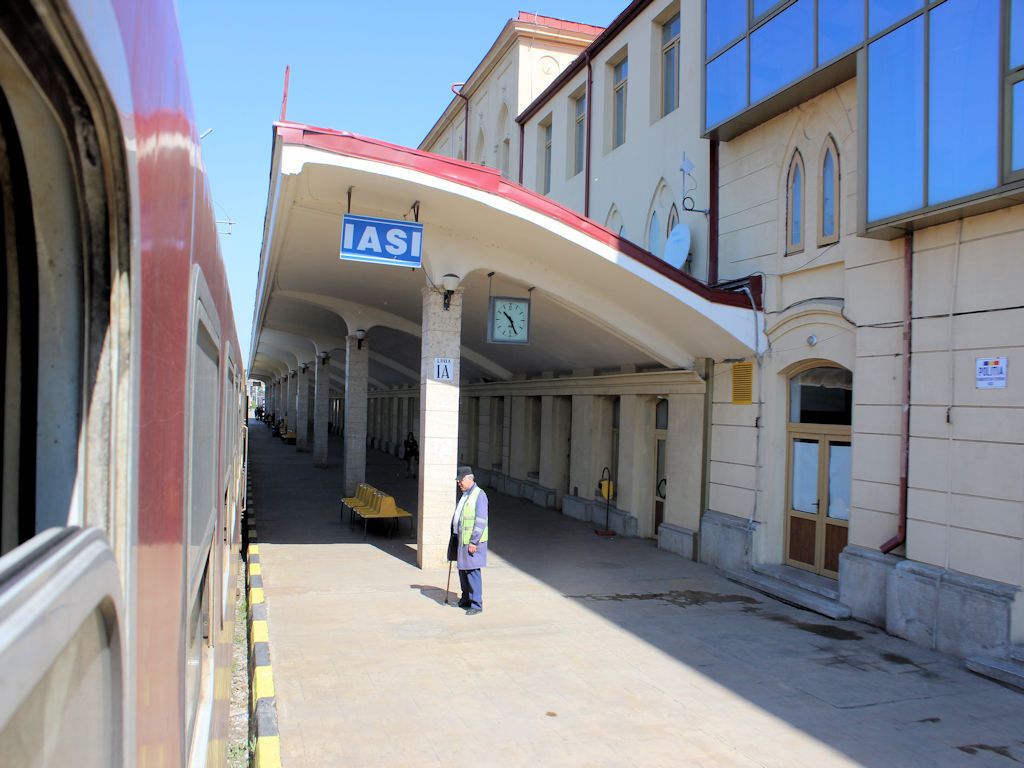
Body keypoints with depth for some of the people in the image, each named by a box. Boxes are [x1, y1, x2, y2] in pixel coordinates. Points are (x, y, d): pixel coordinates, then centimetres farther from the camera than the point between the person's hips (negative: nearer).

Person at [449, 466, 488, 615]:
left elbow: (481, 521, -19)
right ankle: (466, 598, 28)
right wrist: (454, 535, 20)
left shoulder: (479, 495, -15)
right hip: (461, 539, 9)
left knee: (472, 571, -6)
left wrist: (473, 542, -21)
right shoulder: (464, 495, 14)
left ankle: (477, 604, 1)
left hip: (472, 541, -9)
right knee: (462, 569, 15)